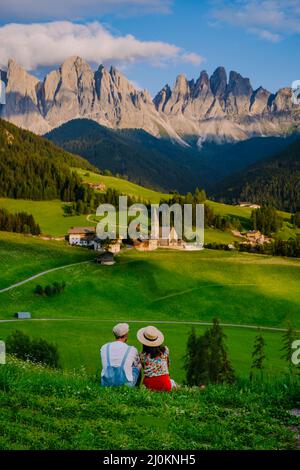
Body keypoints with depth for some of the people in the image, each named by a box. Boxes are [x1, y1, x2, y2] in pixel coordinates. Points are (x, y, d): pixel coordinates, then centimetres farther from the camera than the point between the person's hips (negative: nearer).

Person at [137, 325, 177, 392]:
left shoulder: (142, 356, -9)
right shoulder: (165, 350, -4)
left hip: (150, 386, -2)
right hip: (165, 384, 3)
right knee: (172, 382, 36)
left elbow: (144, 369, 6)